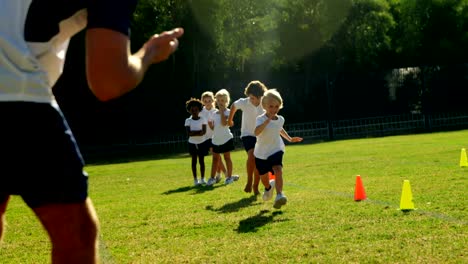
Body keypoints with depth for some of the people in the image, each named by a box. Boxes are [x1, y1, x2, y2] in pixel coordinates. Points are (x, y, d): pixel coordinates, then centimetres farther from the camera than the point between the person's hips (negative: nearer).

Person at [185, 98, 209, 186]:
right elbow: (188, 133, -13)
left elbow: (204, 132, -13)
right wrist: (198, 132, -19)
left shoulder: (203, 119, -3)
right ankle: (195, 179, 9)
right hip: (192, 143, 0)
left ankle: (202, 179, 13)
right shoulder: (188, 121, -4)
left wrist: (193, 132, -21)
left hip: (202, 142, 0)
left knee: (201, 160, 5)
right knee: (194, 160, 4)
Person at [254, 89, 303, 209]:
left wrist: (289, 138, 22)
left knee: (278, 170, -26)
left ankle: (279, 195, -35)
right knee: (263, 176, 15)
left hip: (276, 150, 2)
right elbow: (256, 132, -40)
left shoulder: (280, 119, -1)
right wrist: (268, 120, -46)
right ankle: (268, 187, 50)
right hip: (261, 153, -1)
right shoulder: (261, 119, -19)